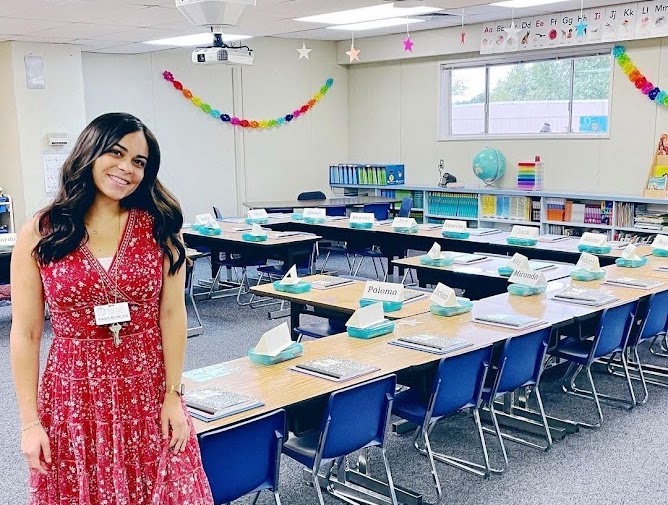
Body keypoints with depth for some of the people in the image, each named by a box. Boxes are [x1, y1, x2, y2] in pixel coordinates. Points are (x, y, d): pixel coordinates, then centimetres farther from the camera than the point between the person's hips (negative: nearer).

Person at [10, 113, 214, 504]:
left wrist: (173, 397, -6)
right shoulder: (40, 234, -4)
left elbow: (172, 314, -3)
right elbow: (25, 334, -2)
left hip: (149, 392, 1)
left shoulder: (159, 226, -1)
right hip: (74, 394, 0)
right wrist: (30, 422, -3)